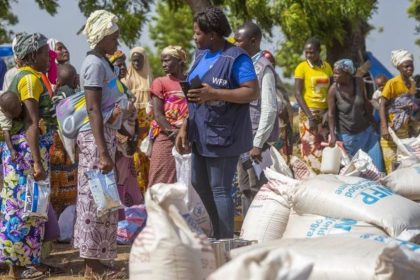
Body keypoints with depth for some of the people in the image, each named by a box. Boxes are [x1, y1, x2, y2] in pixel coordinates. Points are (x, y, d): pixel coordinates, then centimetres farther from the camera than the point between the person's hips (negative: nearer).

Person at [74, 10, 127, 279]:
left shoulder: (102, 62, 15)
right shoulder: (95, 64, -13)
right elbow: (93, 110, -19)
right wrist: (103, 152, -23)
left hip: (105, 134, 10)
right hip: (96, 137, -10)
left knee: (99, 200, 11)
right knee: (96, 200, -5)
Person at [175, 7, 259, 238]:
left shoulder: (236, 58, -13)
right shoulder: (201, 55, 12)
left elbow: (252, 92, -20)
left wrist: (213, 93, -27)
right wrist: (184, 128, 13)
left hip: (223, 134, -9)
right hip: (201, 134, 9)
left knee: (220, 190, -5)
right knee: (199, 183, 18)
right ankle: (218, 235, 33)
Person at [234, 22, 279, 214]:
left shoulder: (263, 68, -12)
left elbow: (269, 109, -17)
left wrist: (258, 144, -20)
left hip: (256, 138, -8)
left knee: (257, 188, -3)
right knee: (245, 188, 13)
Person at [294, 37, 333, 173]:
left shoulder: (327, 67, 9)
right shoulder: (302, 67, -3)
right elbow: (298, 94, -7)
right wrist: (310, 116, -15)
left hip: (325, 112, 4)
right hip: (308, 112, -4)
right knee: (311, 149, -8)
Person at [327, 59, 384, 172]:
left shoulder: (359, 82, -9)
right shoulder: (334, 89, -16)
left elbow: (366, 103, 4)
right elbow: (331, 113, -12)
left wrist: (372, 121, 11)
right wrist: (332, 135, -18)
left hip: (366, 130, 3)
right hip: (346, 134, -3)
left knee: (375, 162, 4)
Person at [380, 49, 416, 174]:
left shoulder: (413, 83, 6)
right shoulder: (392, 83, -13)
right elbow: (382, 105, -14)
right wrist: (384, 128, -22)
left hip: (405, 129, 6)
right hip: (391, 128, -6)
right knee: (391, 163, -6)